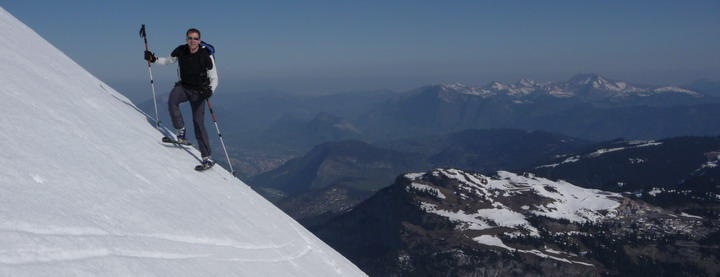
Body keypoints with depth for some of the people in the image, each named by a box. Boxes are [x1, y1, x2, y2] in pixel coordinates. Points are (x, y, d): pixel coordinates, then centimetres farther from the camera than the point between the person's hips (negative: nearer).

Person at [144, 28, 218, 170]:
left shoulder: (206, 56, -16)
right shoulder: (180, 51, -7)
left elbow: (214, 79, -10)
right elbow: (167, 60, 11)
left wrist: (210, 90, -30)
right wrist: (153, 59, -8)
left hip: (198, 92, -3)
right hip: (183, 87, 3)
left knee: (198, 123, -8)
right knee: (172, 100, -32)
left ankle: (207, 158, -2)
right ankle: (181, 131, -15)